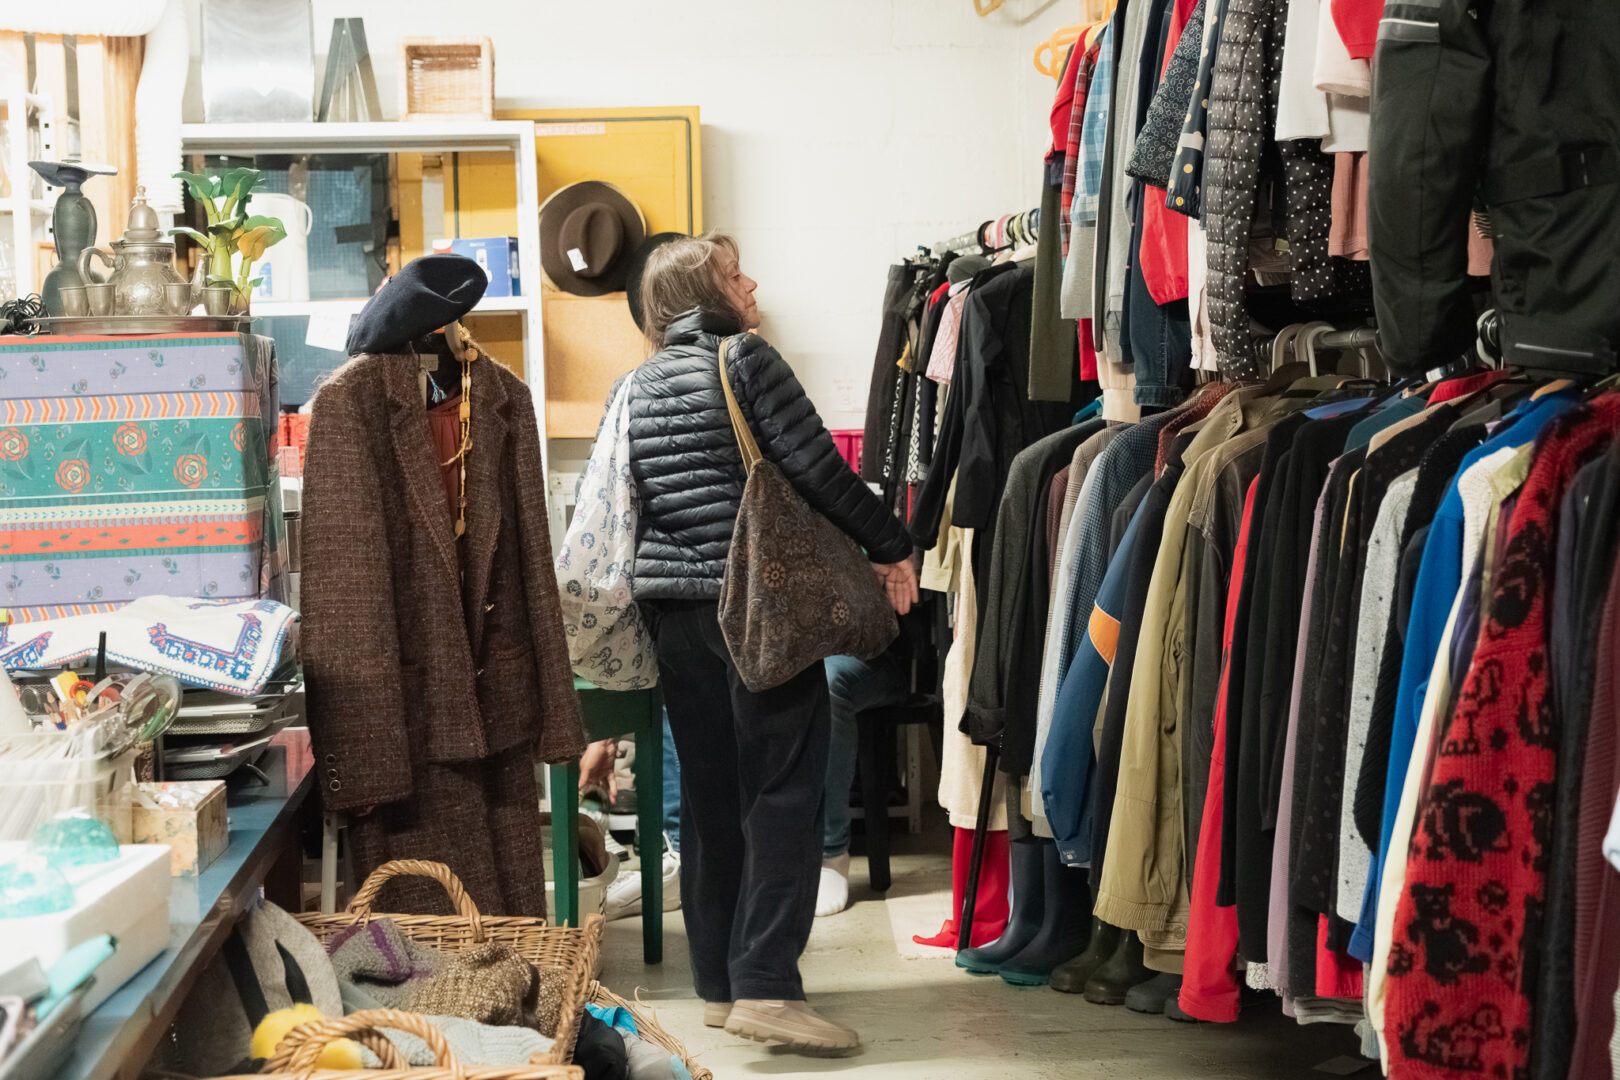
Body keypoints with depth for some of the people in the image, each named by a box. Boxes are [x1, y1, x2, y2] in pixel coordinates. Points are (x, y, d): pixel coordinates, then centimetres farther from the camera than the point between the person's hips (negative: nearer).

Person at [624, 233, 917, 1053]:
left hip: (673, 608, 7)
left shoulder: (641, 383, 13)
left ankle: (718, 984, 16)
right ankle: (766, 986, -10)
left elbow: (634, 501, 16)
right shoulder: (744, 357, -7)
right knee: (781, 792, -5)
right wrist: (890, 547, -2)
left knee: (708, 793, 11)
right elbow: (818, 469, -11)